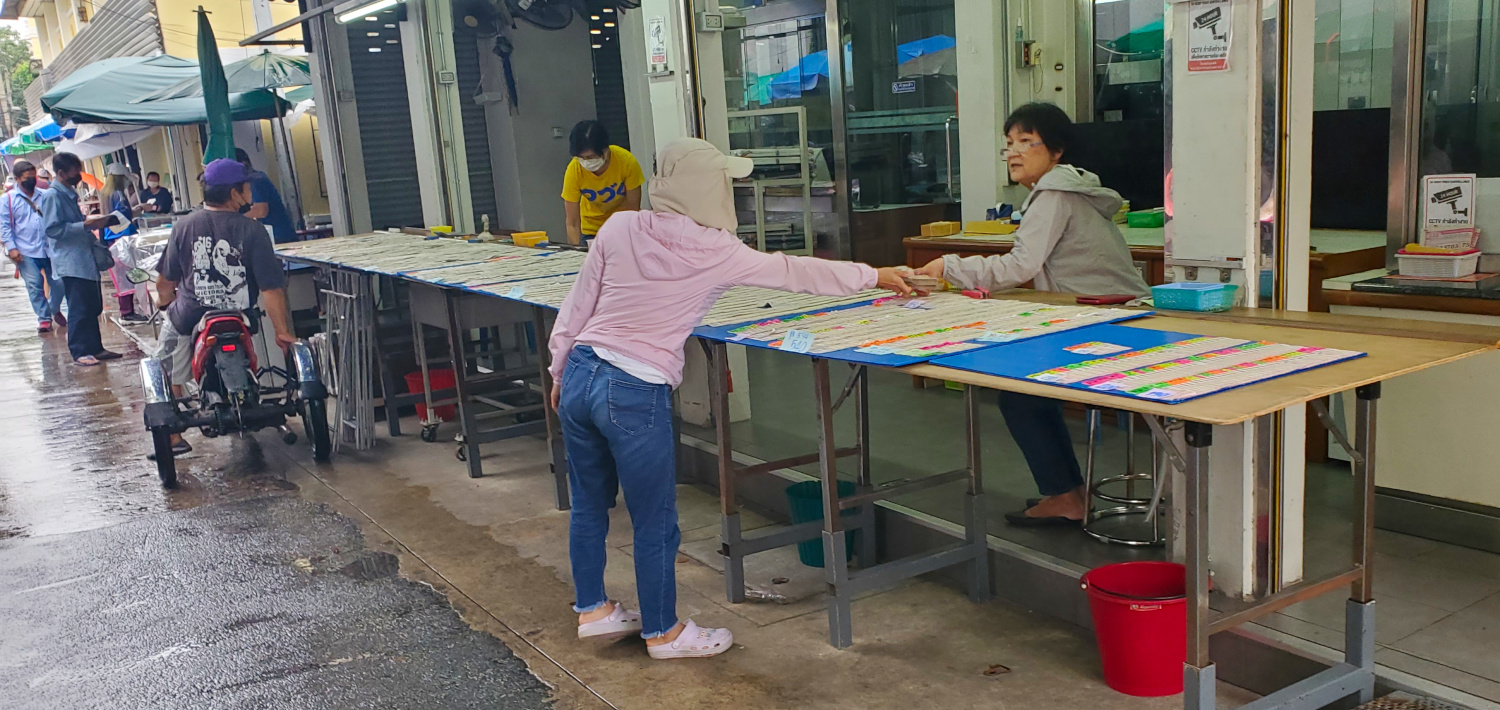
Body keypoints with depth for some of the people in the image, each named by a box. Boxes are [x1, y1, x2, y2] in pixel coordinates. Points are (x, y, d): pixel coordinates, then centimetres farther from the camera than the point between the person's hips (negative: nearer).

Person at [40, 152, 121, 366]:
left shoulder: (69, 194, 17)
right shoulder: (52, 196, -12)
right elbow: (52, 229, -20)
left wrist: (91, 221, 13)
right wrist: (85, 224, -22)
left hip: (85, 259, 9)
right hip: (71, 262, -9)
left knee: (93, 307, 12)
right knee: (79, 309, -6)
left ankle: (95, 347, 20)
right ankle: (80, 353, 0)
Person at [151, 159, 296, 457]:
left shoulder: (183, 227, -6)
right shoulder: (252, 230, -13)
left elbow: (165, 282, 2)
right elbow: (271, 287, -17)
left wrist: (165, 301, 24)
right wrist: (282, 331, -11)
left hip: (189, 320, 0)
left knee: (167, 374, 23)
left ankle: (173, 436, 22)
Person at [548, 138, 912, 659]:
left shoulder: (620, 228, 4)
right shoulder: (716, 252, -8)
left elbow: (577, 307, 7)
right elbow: (795, 272, 2)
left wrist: (560, 372, 19)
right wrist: (875, 275, 14)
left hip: (580, 375, 7)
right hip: (635, 393, -6)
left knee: (588, 503, 21)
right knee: (655, 523, 10)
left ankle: (591, 608, 39)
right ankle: (663, 632, 27)